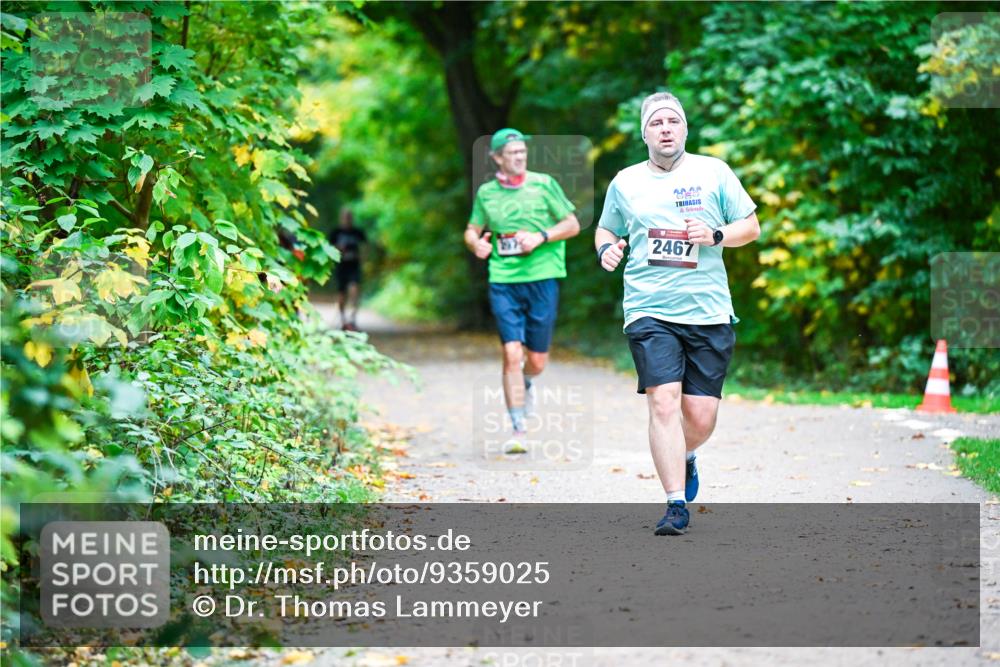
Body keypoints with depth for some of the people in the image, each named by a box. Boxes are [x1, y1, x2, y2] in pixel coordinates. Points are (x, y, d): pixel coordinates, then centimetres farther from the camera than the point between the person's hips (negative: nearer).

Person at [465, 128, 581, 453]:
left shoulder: (544, 184, 2)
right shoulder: (486, 192, 8)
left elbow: (572, 224, 5)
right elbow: (472, 230, 18)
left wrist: (540, 237, -11)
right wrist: (476, 244, -6)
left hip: (542, 278, 0)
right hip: (503, 281, 0)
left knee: (537, 361, 5)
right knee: (512, 354, -11)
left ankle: (525, 382, 42)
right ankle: (518, 429, -4)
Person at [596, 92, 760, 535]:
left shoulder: (714, 172, 7)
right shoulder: (625, 182, 10)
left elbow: (751, 226, 10)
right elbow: (606, 230, 24)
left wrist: (715, 235, -9)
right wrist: (606, 249, 1)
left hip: (709, 313, 1)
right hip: (649, 312, 0)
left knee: (701, 416, 0)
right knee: (664, 402, -16)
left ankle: (684, 456, 36)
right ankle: (676, 504, -12)